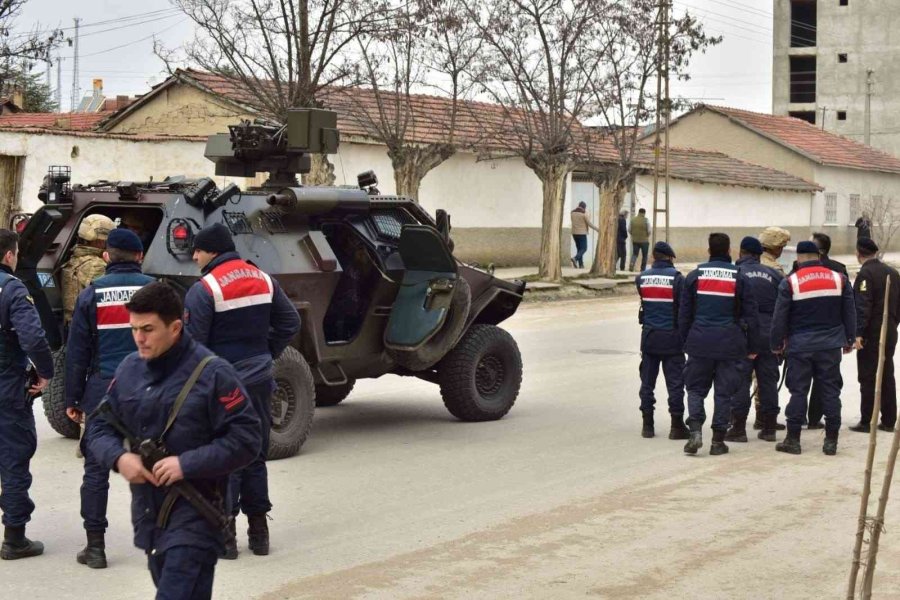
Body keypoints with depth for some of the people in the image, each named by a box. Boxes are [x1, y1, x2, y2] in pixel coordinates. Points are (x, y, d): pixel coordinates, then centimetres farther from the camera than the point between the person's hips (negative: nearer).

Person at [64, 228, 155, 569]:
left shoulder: (92, 294, 0)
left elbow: (76, 352, 2)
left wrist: (73, 399, 8)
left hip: (102, 391, -1)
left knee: (96, 469, 5)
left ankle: (95, 546, 5)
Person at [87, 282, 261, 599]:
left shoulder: (211, 373, -12)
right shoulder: (130, 368, 6)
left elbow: (246, 439, -14)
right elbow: (99, 426, 13)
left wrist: (187, 464, -21)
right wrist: (118, 457, -9)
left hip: (194, 515, -7)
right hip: (147, 512, 7)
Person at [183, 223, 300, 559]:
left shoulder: (204, 289, -14)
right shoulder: (263, 280, 7)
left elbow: (192, 343, -15)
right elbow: (290, 323, 13)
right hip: (259, 381, 6)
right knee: (255, 456, 14)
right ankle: (259, 533, 19)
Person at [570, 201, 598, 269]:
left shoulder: (573, 213, 7)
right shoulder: (584, 213, -10)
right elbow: (589, 223, -9)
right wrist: (597, 229, 1)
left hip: (574, 233, 6)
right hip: (582, 233, -6)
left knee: (579, 248, 12)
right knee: (584, 248, -2)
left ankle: (581, 264, 7)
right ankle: (575, 258, -25)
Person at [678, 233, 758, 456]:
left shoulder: (694, 275, 3)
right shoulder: (739, 278, 0)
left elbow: (684, 312, 6)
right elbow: (750, 314, 2)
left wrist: (686, 340, 14)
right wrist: (749, 345, 10)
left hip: (700, 342, 1)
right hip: (729, 343, -1)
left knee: (695, 388, 10)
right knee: (724, 392, 6)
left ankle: (695, 431, -8)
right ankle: (718, 440, 6)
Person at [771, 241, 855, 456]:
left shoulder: (790, 282, -6)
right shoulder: (839, 279, 3)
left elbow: (780, 317, -3)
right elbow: (849, 313, 9)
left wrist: (777, 344, 8)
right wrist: (849, 340, 19)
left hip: (800, 347, -2)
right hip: (830, 345, 2)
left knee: (798, 391, 4)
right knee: (831, 390, 6)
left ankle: (793, 439, 6)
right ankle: (831, 441, 6)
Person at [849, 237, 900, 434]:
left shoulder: (866, 274, -13)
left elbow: (863, 306, -21)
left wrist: (858, 333, -23)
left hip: (871, 334, -7)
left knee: (868, 378, -3)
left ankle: (866, 422, -2)